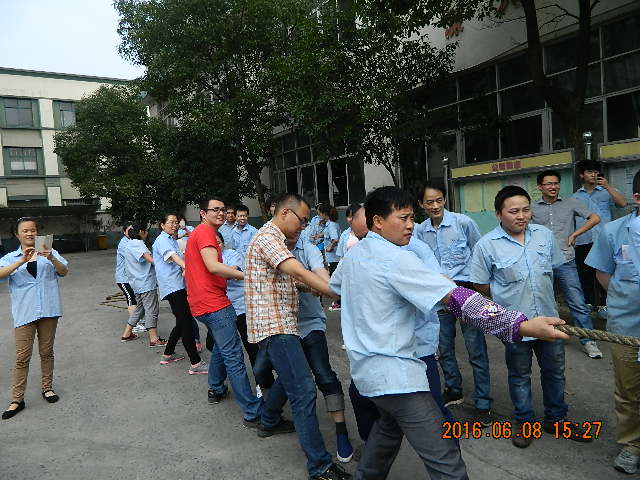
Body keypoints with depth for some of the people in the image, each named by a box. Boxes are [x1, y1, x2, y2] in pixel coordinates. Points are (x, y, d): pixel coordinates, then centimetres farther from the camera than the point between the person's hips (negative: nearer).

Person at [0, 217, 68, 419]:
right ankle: (17, 400, 11)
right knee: (22, 357, 1)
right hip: (24, 312, -1)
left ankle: (47, 388, 28)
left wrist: (51, 258, -26)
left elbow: (64, 272, -8)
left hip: (48, 310, 1)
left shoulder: (49, 252, 5)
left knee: (47, 352, 12)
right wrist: (22, 261, -28)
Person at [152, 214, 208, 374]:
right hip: (172, 286, -10)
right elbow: (172, 255, -25)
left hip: (179, 285, 10)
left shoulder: (172, 240, 23)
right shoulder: (162, 240, -6)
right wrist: (186, 266, -42)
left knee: (183, 322, 15)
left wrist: (184, 270, -3)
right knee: (186, 322, -13)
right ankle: (196, 364, -13)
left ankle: (168, 354, 30)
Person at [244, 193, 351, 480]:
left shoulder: (275, 238, 20)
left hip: (278, 323, 11)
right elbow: (299, 273, -26)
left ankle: (269, 421, 46)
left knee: (288, 376, 26)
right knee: (303, 391, -12)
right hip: (275, 325, -11)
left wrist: (308, 287, 1)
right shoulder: (268, 236, -14)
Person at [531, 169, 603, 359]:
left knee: (578, 304, -2)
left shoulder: (570, 203, 4)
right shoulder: (532, 207, 5)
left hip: (565, 263, -1)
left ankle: (588, 341, 8)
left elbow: (595, 218, 4)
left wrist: (574, 235, -2)